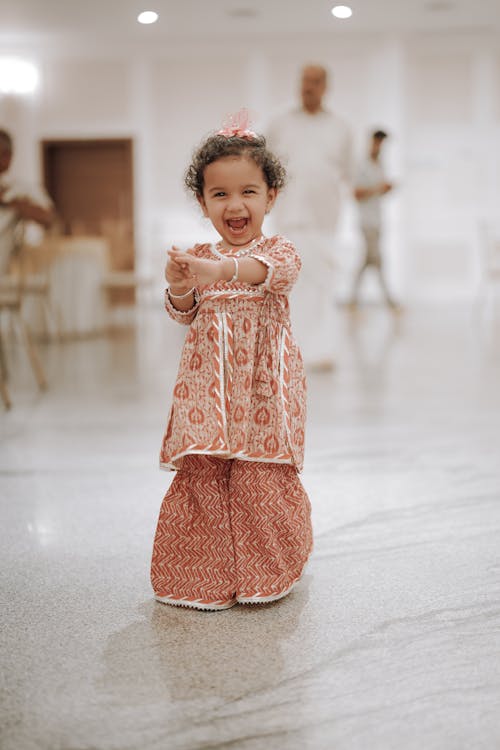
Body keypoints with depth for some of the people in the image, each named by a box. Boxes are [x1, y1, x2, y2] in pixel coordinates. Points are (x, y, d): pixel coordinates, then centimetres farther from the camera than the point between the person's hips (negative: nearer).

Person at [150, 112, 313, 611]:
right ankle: (206, 575, 18)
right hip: (209, 386, 3)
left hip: (263, 385, -2)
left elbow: (277, 271, -26)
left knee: (261, 477, -3)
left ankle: (266, 570, 19)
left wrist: (222, 270, -43)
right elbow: (186, 316, 3)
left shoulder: (278, 250, -2)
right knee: (201, 476, 1)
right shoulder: (197, 256, 8)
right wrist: (179, 288, -20)